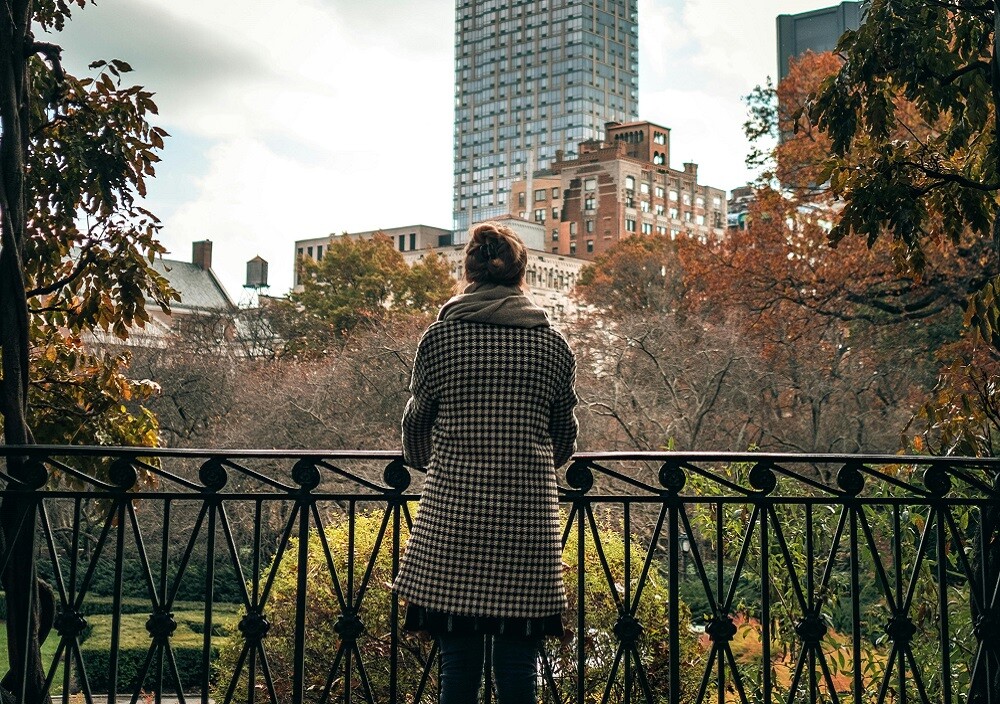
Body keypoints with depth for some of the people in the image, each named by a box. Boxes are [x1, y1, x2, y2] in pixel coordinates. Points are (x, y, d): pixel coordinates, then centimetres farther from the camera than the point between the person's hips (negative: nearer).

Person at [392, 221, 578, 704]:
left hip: (451, 514, 0)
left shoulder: (439, 338, 1)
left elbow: (416, 423, 13)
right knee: (519, 665, 8)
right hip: (528, 513, 1)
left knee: (458, 664, 7)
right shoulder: (552, 344, 4)